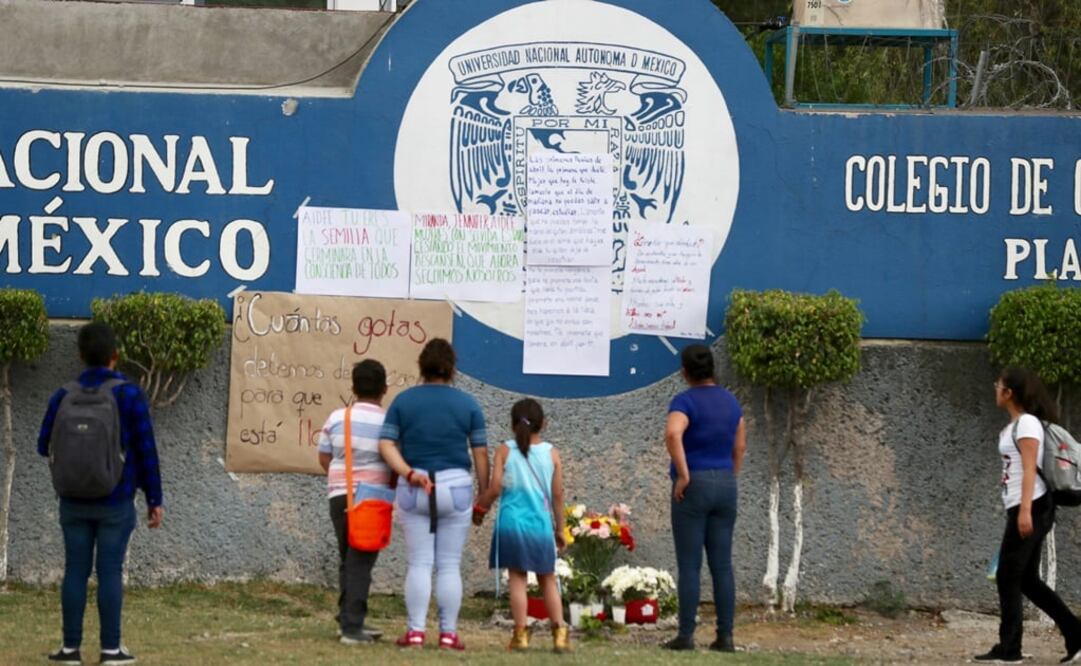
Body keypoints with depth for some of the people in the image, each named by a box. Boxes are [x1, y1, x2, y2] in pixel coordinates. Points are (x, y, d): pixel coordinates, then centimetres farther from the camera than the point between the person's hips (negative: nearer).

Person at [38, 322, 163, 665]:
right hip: (116, 502, -2)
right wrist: (155, 500, -1)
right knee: (110, 571, 2)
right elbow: (146, 451, -9)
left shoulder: (64, 397, -2)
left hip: (74, 501, 2)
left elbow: (46, 447, 7)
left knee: (75, 570, 7)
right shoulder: (129, 395, -10)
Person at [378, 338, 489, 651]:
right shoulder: (467, 404, 1)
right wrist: (484, 495, 6)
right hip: (455, 487, 0)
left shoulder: (403, 401, 3)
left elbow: (386, 445, -6)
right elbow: (481, 452, 0)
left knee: (418, 563, 4)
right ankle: (448, 633, 3)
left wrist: (409, 473, -13)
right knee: (449, 566, 4)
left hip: (413, 492, 1)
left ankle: (415, 631, -1)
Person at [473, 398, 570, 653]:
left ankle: (520, 634, -2)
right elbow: (557, 495, 3)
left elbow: (495, 488, -8)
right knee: (547, 580, 12)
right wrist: (560, 528, 13)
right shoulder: (551, 453, 1)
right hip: (540, 524, 1)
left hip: (512, 523, -1)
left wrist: (479, 508, 10)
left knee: (517, 577, 3)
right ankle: (559, 631, 5)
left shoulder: (505, 451, -3)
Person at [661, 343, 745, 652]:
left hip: (692, 489, -5)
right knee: (721, 565, 7)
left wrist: (683, 475, -22)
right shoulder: (730, 400, 9)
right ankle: (725, 636, 4)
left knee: (689, 566, -1)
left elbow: (672, 433, -31)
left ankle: (686, 635, -1)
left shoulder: (684, 401, -11)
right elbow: (739, 446, 14)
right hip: (724, 487, 5)